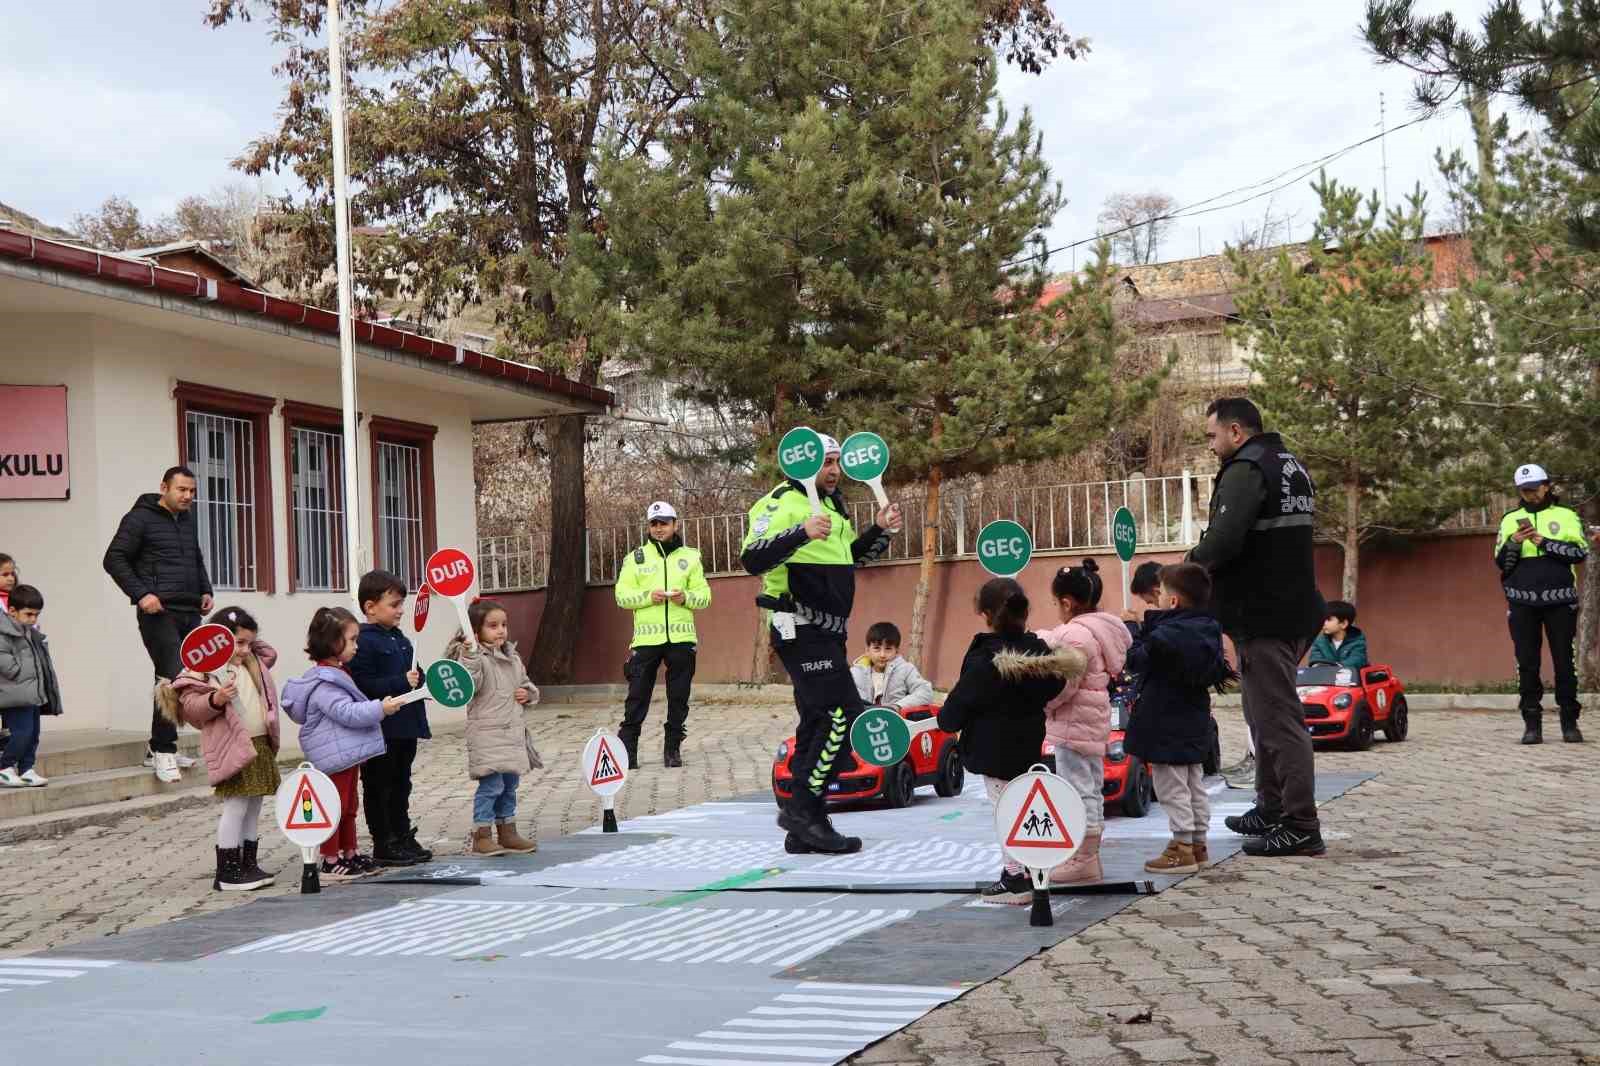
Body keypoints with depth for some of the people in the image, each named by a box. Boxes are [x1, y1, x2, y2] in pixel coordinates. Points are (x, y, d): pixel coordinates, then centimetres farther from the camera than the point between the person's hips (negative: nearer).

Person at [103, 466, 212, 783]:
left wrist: (205, 591, 16)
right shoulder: (140, 518, -4)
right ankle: (163, 751, -8)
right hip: (159, 612, -8)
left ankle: (158, 749, 17)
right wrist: (141, 594, -15)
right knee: (172, 677, -15)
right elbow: (114, 559, -6)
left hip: (190, 613, 8)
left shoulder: (188, 520, 19)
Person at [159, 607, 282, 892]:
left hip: (260, 745, 9)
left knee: (253, 807, 13)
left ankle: (249, 864, 22)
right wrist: (215, 700, -32)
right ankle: (226, 872, -3)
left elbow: (269, 652, 36)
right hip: (232, 747, -9)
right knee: (235, 807, -9)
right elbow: (190, 705, -16)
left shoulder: (254, 663, 14)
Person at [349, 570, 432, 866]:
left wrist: (424, 684, 3)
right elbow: (362, 685, -23)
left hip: (405, 727, 9)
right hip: (380, 730, -9)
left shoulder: (400, 639, 14)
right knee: (379, 787, 2)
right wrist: (402, 682, -25)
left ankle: (403, 839, 26)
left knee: (401, 784, 17)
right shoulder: (364, 642, -15)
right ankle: (383, 845, 8)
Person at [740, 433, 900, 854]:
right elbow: (752, 559, -23)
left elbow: (850, 556, 32)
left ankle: (803, 830, 14)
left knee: (819, 723, 10)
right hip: (801, 631, -10)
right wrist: (802, 532, -35)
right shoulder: (783, 502, -11)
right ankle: (802, 808, -11)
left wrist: (880, 530, 15)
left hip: (826, 634, 10)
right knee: (842, 714, -17)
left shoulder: (832, 504, 18)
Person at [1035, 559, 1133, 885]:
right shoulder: (1101, 629, 10)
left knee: (1078, 788, -4)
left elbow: (1063, 685, -24)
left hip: (1074, 723, -11)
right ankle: (1090, 855, 26)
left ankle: (1083, 859, 0)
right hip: (1096, 722, 11)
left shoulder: (1075, 635, -21)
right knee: (1092, 788, 16)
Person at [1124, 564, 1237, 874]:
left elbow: (1137, 660, -12)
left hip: (1166, 725, -9)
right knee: (1194, 784, 16)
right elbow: (1216, 673, 14)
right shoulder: (1209, 630, 5)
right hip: (1195, 721, 9)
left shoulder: (1165, 634, -20)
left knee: (1172, 788, -2)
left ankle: (1182, 848, -1)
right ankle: (1198, 844, 23)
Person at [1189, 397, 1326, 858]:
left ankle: (1301, 828, -5)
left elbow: (1224, 540, -29)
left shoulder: (1246, 469, -15)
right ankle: (1271, 810, 30)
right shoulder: (1292, 466, 16)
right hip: (1294, 608, 10)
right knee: (1266, 713, 20)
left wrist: (1195, 559, -8)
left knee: (1278, 719, -7)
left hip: (1261, 614, -10)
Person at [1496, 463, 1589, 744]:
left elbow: (1581, 552, -5)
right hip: (1522, 602, 1)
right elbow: (1501, 562, 7)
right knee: (1527, 663, 0)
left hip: (1559, 600, -1)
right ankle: (1532, 724, 5)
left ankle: (1570, 723, 7)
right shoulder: (1511, 520, 13)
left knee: (1564, 662, 0)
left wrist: (1544, 542, -13)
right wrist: (1514, 542, -11)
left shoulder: (1566, 516, 8)